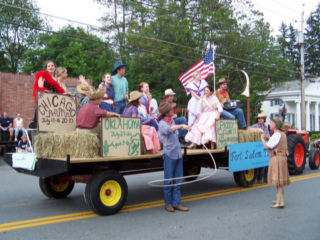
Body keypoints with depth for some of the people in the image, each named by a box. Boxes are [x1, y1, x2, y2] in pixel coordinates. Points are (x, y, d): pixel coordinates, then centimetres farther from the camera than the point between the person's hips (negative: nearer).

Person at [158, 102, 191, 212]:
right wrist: (181, 126, -41)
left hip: (178, 153, 7)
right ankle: (168, 203, 14)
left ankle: (176, 203, 15)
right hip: (169, 154, -7)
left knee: (177, 180, 8)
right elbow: (168, 129, -33)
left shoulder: (172, 120, 15)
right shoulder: (162, 123, -10)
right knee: (168, 181, 1)